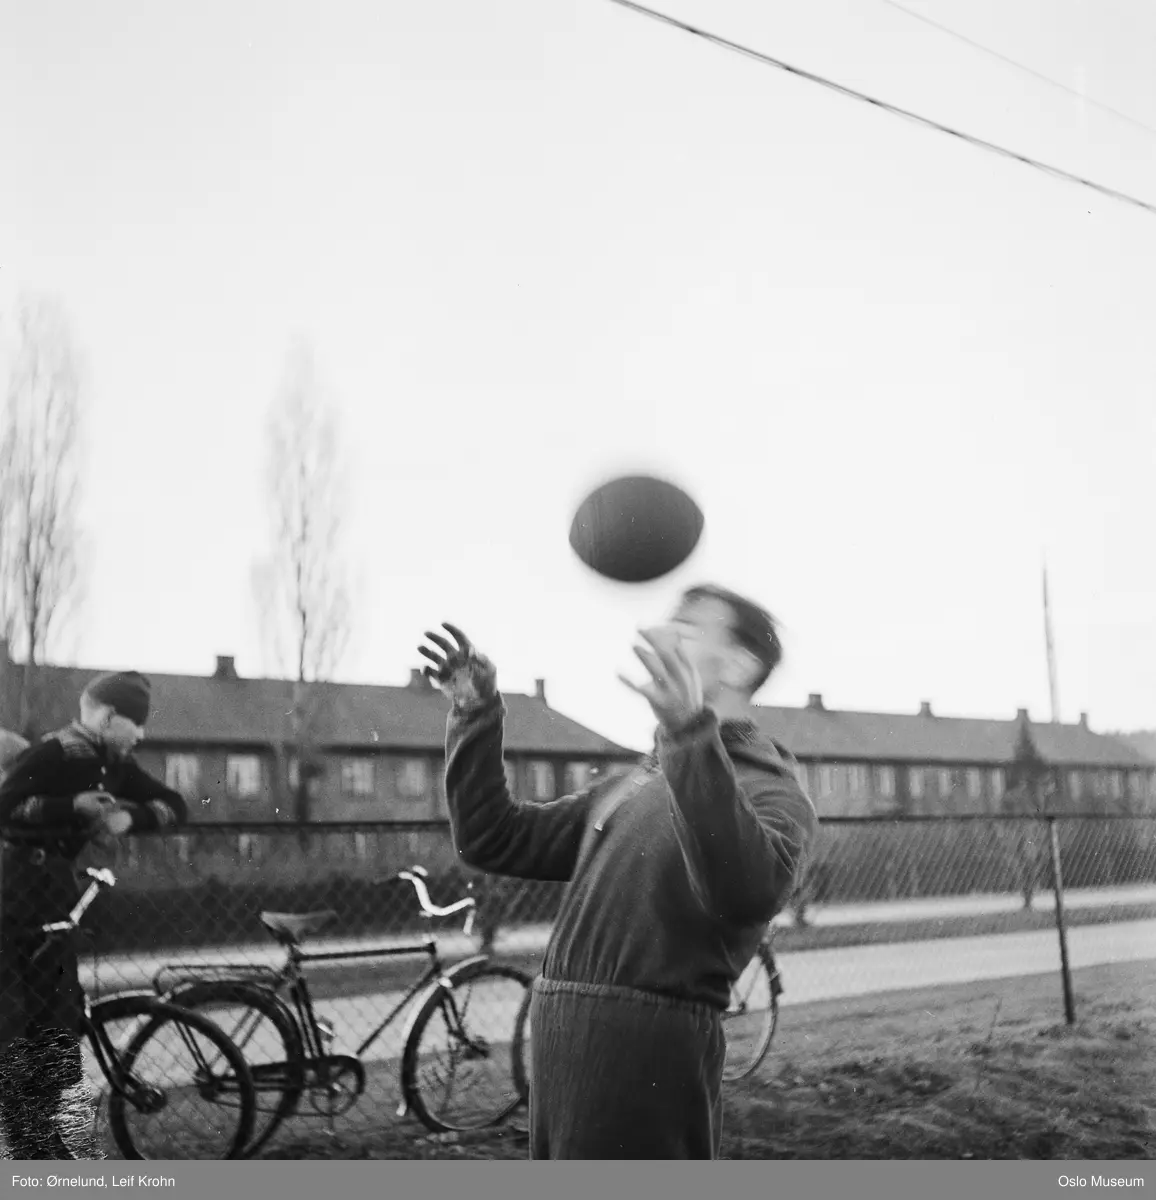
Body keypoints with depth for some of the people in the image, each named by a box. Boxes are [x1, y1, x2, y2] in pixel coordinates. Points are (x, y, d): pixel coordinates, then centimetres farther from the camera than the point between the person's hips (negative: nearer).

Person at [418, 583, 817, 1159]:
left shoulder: (771, 788, -5)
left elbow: (747, 890, -28)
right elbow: (495, 840, 18)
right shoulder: (631, 785, 19)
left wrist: (691, 733, -37)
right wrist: (476, 712, 9)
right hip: (560, 1048, 8)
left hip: (648, 1062, -7)